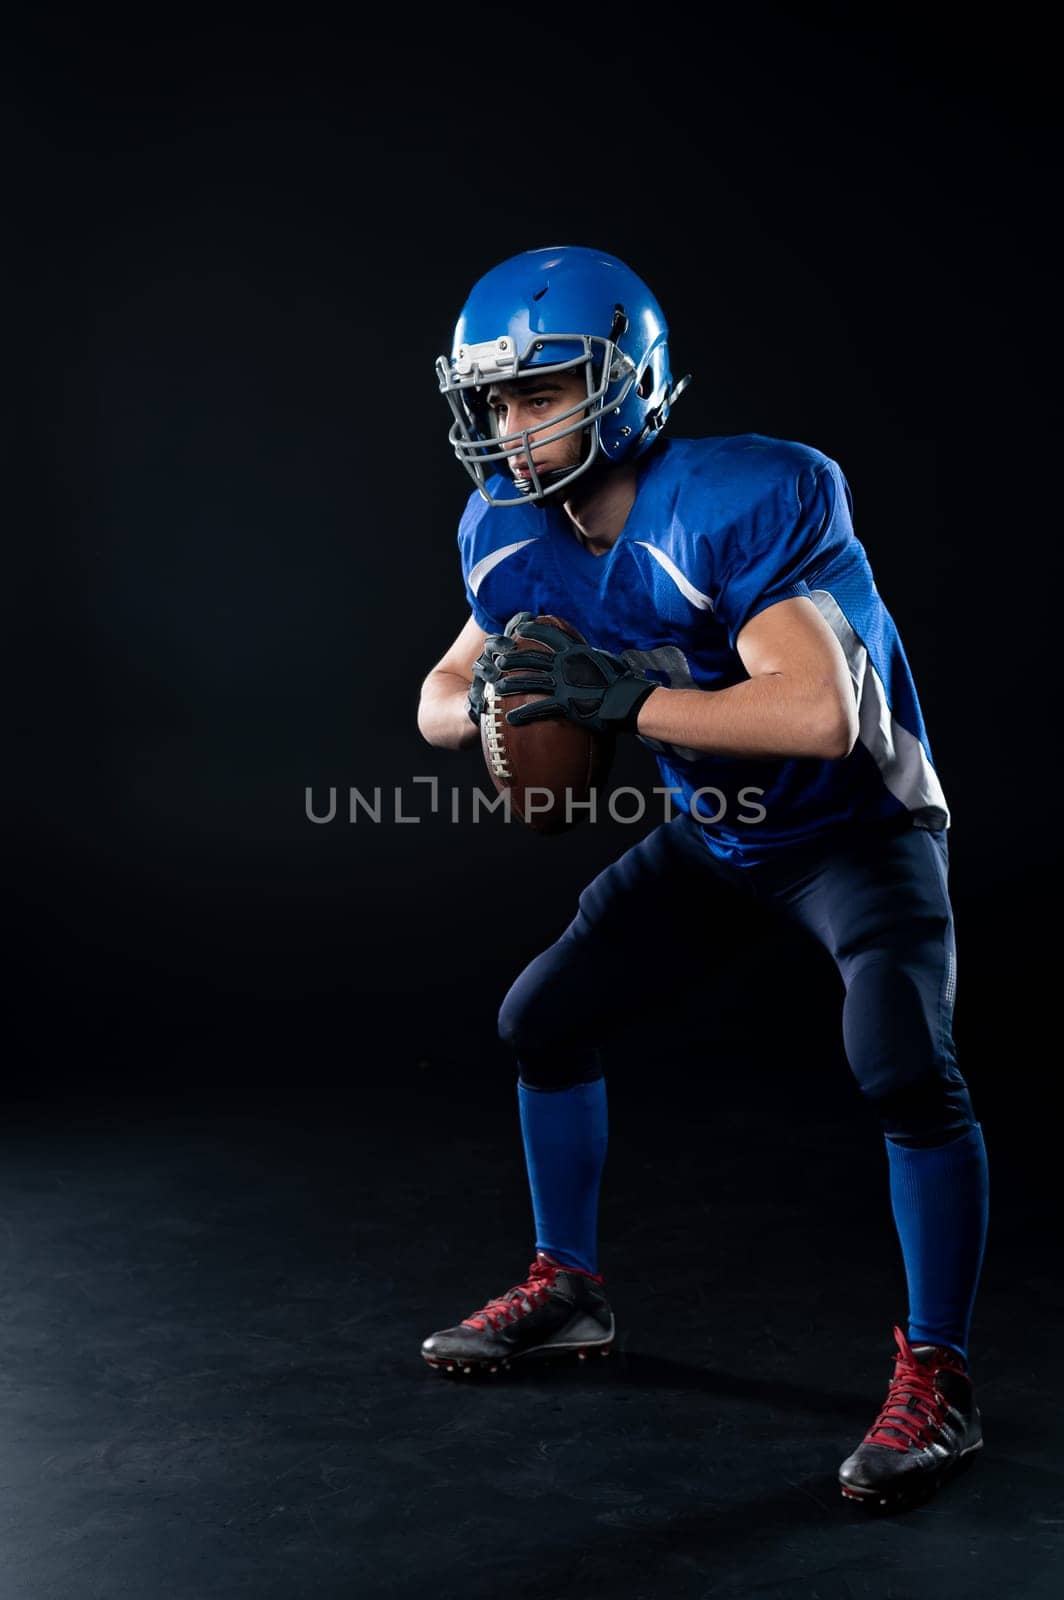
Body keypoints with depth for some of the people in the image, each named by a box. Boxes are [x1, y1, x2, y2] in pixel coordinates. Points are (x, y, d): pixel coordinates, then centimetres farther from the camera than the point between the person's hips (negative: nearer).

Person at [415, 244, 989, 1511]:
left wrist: (614, 694, -39)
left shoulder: (737, 506, -31)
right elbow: (440, 701, 2)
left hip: (860, 827, -7)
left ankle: (936, 1378, -7)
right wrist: (496, 697, -22)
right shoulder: (522, 538, -7)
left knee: (905, 1067, -27)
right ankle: (568, 1287, 25)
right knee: (544, 1017, 7)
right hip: (714, 835, 7)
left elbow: (820, 714, -42)